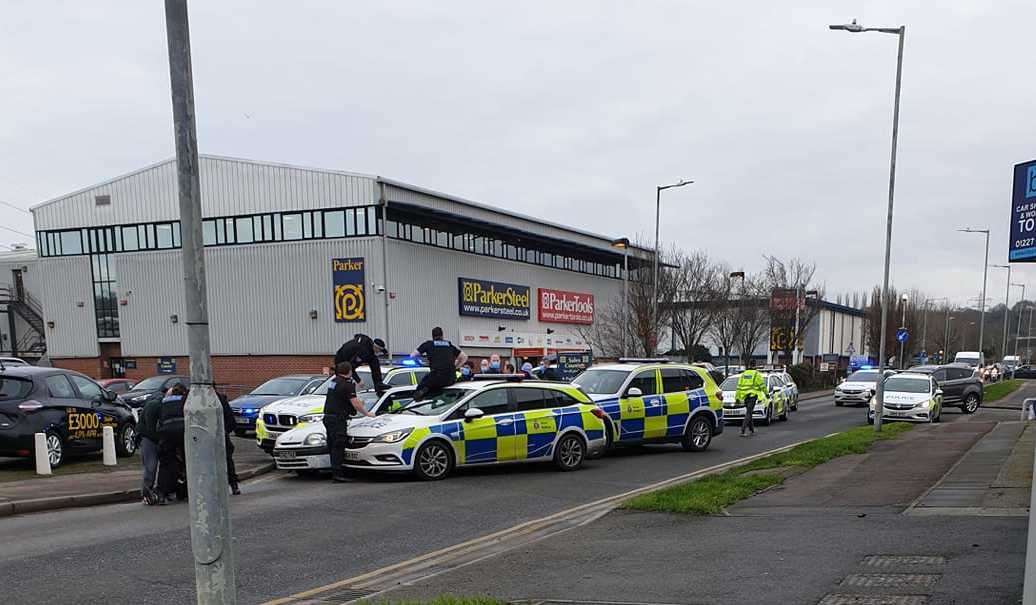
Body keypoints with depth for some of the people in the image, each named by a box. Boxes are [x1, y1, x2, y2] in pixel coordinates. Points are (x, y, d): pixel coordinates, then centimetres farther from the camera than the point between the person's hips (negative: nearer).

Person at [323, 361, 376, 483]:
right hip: (338, 418, -9)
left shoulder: (335, 381, 15)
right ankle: (337, 474, -10)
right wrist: (366, 413, -3)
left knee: (333, 446, 13)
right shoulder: (347, 384, -13)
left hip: (328, 417, 9)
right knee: (338, 446, -8)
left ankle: (335, 471, 20)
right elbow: (355, 403, -15)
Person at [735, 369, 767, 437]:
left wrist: (737, 397, 14)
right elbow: (762, 385, 0)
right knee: (748, 413, -7)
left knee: (749, 413, 18)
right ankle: (742, 431, -16)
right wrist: (766, 393, 9)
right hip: (752, 395, -5)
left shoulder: (743, 374, 18)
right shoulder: (757, 374, 4)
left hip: (745, 395, 5)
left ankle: (752, 429, 24)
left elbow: (739, 386, 15)